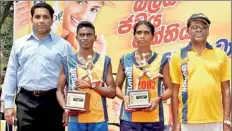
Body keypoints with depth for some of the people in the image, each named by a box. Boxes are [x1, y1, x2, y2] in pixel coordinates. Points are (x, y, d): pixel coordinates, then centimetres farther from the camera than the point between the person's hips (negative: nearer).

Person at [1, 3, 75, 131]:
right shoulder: (19, 44, 10)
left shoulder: (63, 45, 3)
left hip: (52, 100, -1)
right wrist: (8, 104, 4)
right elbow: (11, 75, 10)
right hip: (25, 101, 2)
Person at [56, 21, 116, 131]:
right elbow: (59, 90, 9)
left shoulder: (105, 61, 6)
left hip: (99, 119, 0)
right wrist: (65, 108, -10)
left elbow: (112, 92, 3)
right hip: (75, 119, 0)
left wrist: (91, 85, -12)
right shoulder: (68, 61, 7)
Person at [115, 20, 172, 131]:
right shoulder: (125, 60, 7)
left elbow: (169, 89, 7)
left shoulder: (161, 60, 5)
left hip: (154, 119, 0)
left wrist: (158, 98, -13)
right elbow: (117, 86, 13)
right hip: (129, 118, 0)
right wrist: (124, 97, -8)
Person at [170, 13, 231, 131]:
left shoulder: (220, 55, 5)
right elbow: (175, 92, 4)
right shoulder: (178, 56, 2)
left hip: (215, 121, 1)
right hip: (188, 121, 0)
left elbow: (226, 90, 6)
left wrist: (227, 120, 2)